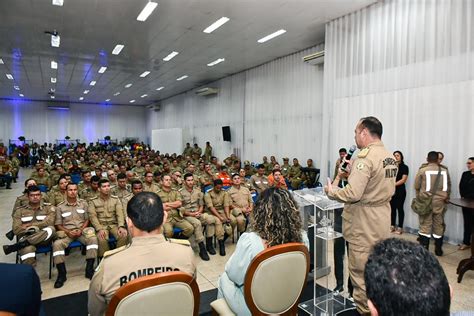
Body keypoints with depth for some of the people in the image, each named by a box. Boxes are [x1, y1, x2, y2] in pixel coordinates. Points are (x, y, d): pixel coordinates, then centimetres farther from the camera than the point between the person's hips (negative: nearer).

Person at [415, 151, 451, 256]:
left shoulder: (422, 170, -6)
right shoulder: (444, 171, 2)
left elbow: (417, 186, -1)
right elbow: (449, 186, 11)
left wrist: (419, 197, 17)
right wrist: (447, 198, 24)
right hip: (440, 201, 3)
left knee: (425, 225, 3)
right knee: (439, 225, 11)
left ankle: (424, 249, 4)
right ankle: (438, 249, 18)